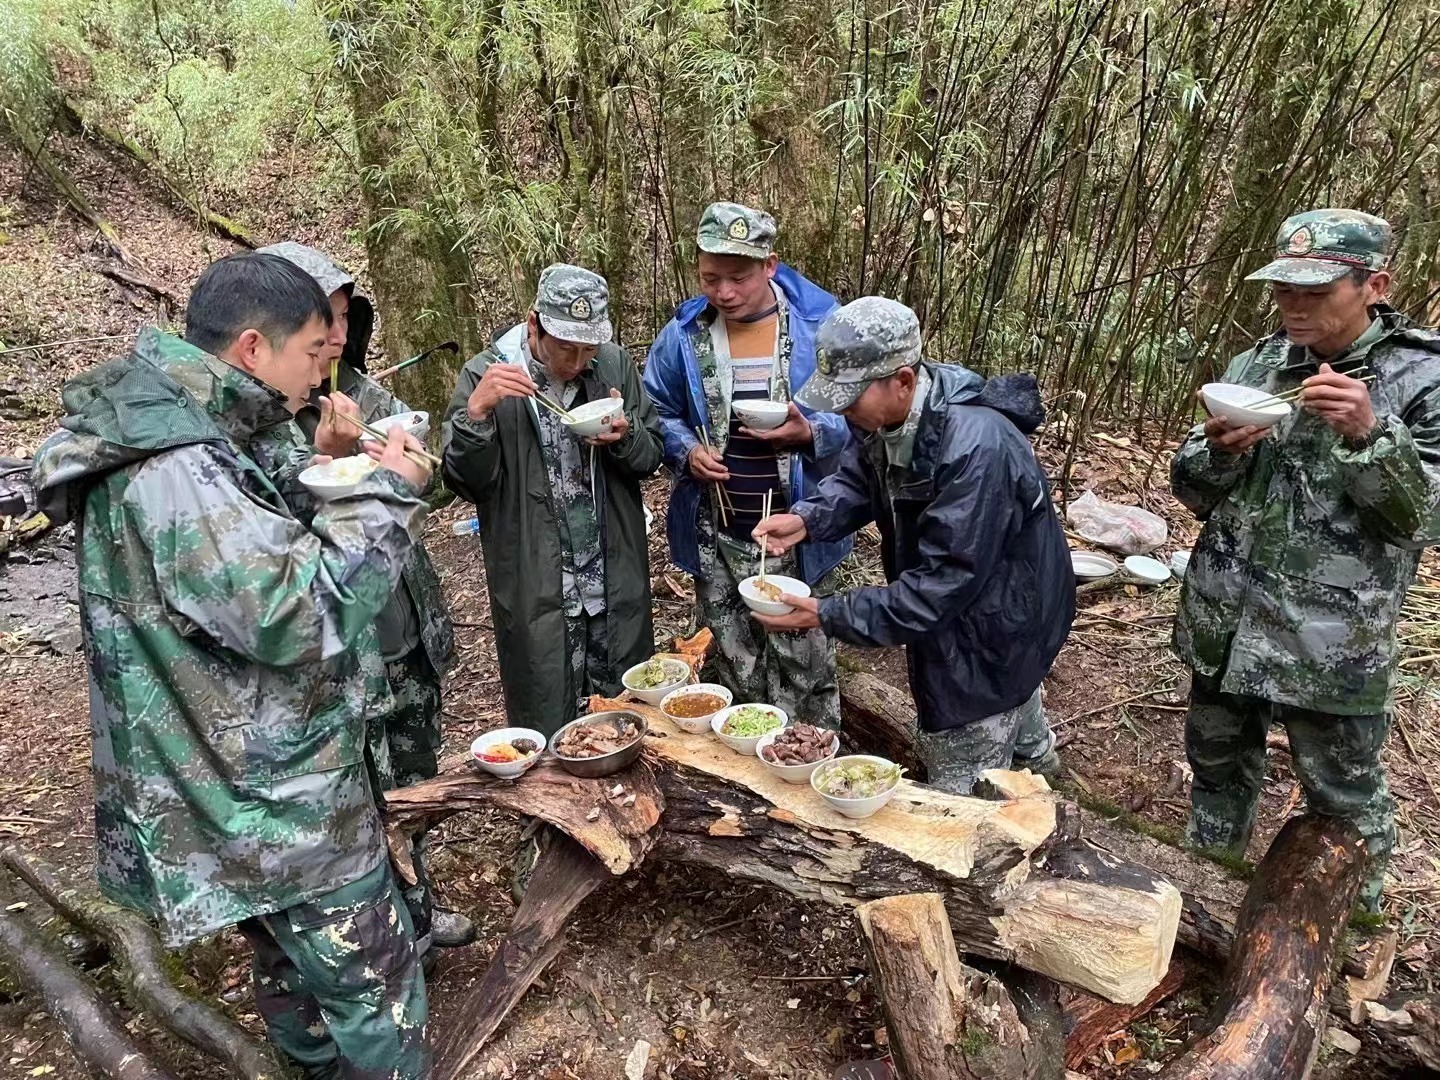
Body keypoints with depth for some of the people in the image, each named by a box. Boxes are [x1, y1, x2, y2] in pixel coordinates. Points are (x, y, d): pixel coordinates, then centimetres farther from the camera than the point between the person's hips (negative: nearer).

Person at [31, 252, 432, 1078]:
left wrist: (340, 485, 5)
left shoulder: (166, 438, 6)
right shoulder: (173, 472, -26)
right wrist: (385, 496, -18)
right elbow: (301, 614, -28)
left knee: (299, 972, 26)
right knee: (377, 989, 6)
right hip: (274, 799, -10)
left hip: (255, 784, 10)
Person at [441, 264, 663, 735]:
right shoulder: (488, 374, -9)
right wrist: (476, 410, -27)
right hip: (537, 592, -3)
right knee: (547, 738, 10)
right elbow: (466, 482, -11)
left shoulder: (615, 364, -1)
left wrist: (625, 436, -17)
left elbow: (650, 457, 5)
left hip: (617, 586, 3)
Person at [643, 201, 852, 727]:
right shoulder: (684, 334, -1)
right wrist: (687, 450, -11)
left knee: (806, 674, 9)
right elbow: (657, 413, 10)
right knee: (736, 675, 16)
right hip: (717, 538, 2)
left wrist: (810, 434, -22)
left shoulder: (820, 325, -8)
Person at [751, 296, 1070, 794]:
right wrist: (806, 518, -17)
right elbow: (857, 478, 4)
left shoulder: (975, 449, -38)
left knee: (959, 803, 4)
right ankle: (1037, 759, 67)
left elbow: (942, 584, -35)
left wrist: (828, 616, -34)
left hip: (992, 636, -9)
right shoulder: (890, 415, -11)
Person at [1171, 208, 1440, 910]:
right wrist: (1218, 450, -16)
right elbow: (1191, 488, 7)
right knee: (1217, 763, 22)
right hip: (1225, 622, 5)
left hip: (1330, 642, -4)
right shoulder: (1256, 364, 4)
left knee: (1343, 800, 12)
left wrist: (1369, 436, -27)